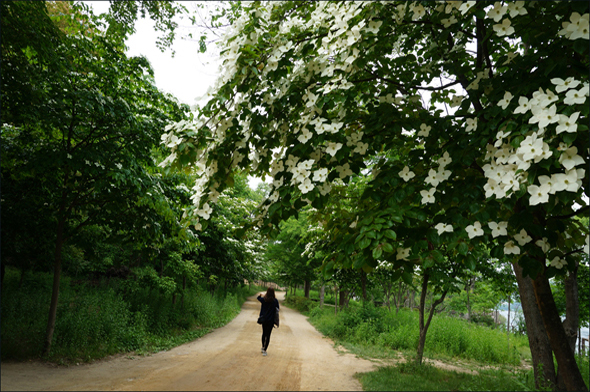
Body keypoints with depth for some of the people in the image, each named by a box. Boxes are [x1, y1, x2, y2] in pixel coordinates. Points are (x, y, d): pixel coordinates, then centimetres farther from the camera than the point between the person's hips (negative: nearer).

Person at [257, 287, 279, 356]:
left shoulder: (263, 299, -6)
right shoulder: (275, 301, -13)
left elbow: (258, 298, 16)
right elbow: (277, 309, -6)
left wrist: (259, 295, 37)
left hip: (264, 319, 3)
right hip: (271, 320, -3)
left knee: (264, 334, 20)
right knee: (268, 335, 3)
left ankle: (263, 348, 33)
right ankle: (264, 350, -1)